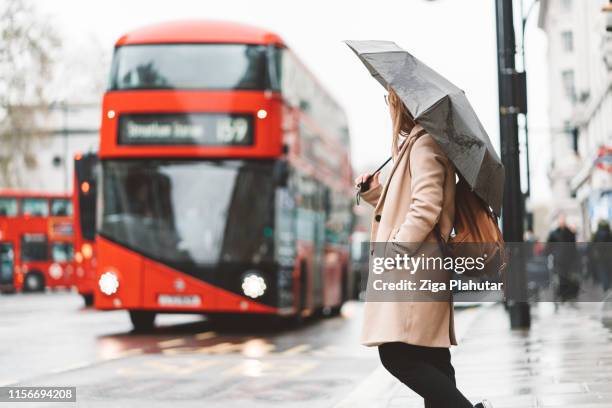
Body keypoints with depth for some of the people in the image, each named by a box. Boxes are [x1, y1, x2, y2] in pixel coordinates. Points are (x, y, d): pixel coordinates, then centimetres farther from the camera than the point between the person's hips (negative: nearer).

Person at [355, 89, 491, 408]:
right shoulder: (415, 145, 22)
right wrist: (376, 193, 19)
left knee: (398, 356, -14)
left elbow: (425, 208, -21)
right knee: (432, 364, 7)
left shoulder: (423, 145, -9)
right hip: (415, 274, 10)